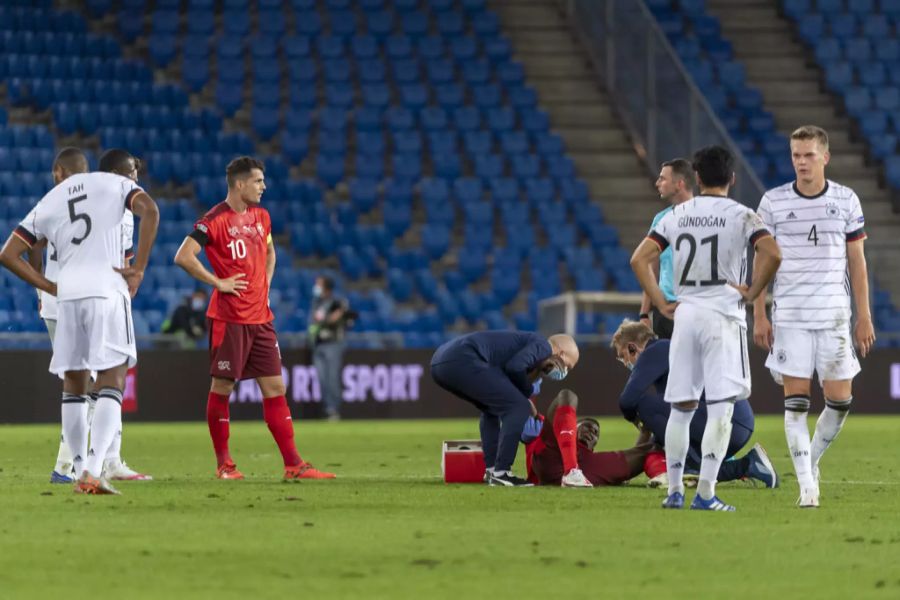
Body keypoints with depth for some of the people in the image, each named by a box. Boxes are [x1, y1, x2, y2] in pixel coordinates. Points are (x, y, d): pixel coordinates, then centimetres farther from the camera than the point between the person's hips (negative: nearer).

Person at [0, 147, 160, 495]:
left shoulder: (51, 200, 22)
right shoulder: (119, 186, 10)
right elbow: (150, 210, -12)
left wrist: (50, 288, 15)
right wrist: (138, 270, -8)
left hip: (68, 297, 4)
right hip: (108, 292, -4)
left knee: (73, 388, 15)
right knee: (111, 385, -4)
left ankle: (82, 470, 14)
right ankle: (93, 471, -20)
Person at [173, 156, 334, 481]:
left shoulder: (261, 216, 12)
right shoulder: (215, 220, -11)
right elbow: (183, 257, -19)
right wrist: (217, 282, -16)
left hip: (260, 318, 7)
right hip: (228, 317, -7)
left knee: (275, 387, 3)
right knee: (222, 387, 0)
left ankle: (292, 463, 2)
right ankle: (223, 463, 10)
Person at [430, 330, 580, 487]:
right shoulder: (542, 346, 6)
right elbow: (515, 367, -12)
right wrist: (526, 392, 6)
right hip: (462, 361, -10)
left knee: (492, 407, 29)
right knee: (518, 407, -5)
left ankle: (492, 470, 21)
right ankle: (500, 473, -9)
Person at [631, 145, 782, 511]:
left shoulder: (676, 216, 7)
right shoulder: (742, 216, -3)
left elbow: (639, 259, 2)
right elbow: (772, 253, -19)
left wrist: (661, 304, 6)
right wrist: (752, 292, -6)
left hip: (685, 315, 4)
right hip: (724, 316, -3)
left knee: (681, 408, 11)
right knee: (721, 408, -4)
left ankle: (674, 491, 13)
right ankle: (705, 493, -12)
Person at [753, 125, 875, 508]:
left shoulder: (846, 200, 4)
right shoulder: (773, 202, 1)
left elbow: (856, 261, 8)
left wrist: (864, 316, 4)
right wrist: (759, 316, -1)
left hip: (834, 314, 1)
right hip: (789, 315, -1)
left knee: (840, 399, 0)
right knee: (796, 401, -6)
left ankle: (811, 459, 24)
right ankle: (806, 484, -3)